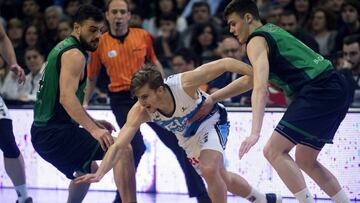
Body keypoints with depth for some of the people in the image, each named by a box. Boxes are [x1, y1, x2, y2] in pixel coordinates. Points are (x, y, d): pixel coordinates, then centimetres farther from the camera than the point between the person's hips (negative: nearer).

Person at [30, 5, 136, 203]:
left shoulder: (61, 49, 18)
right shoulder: (74, 54, -13)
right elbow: (66, 97, -27)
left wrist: (93, 122, 26)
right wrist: (93, 129, -35)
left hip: (44, 132, 10)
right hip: (56, 132, -10)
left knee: (89, 168, 34)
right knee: (123, 150, -19)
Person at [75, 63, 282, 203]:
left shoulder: (184, 83, -39)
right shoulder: (139, 112, -30)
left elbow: (224, 63, -31)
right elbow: (118, 145, -32)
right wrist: (100, 173, -48)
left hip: (211, 120, -5)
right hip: (188, 137, 5)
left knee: (209, 170, -29)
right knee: (221, 177, 18)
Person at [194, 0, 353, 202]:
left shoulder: (256, 41, -3)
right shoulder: (271, 32, 26)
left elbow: (260, 89, -18)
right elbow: (250, 80, 35)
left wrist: (255, 133, -27)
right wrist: (212, 98, 35)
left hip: (318, 90, -10)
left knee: (274, 151, -10)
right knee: (305, 161, 19)